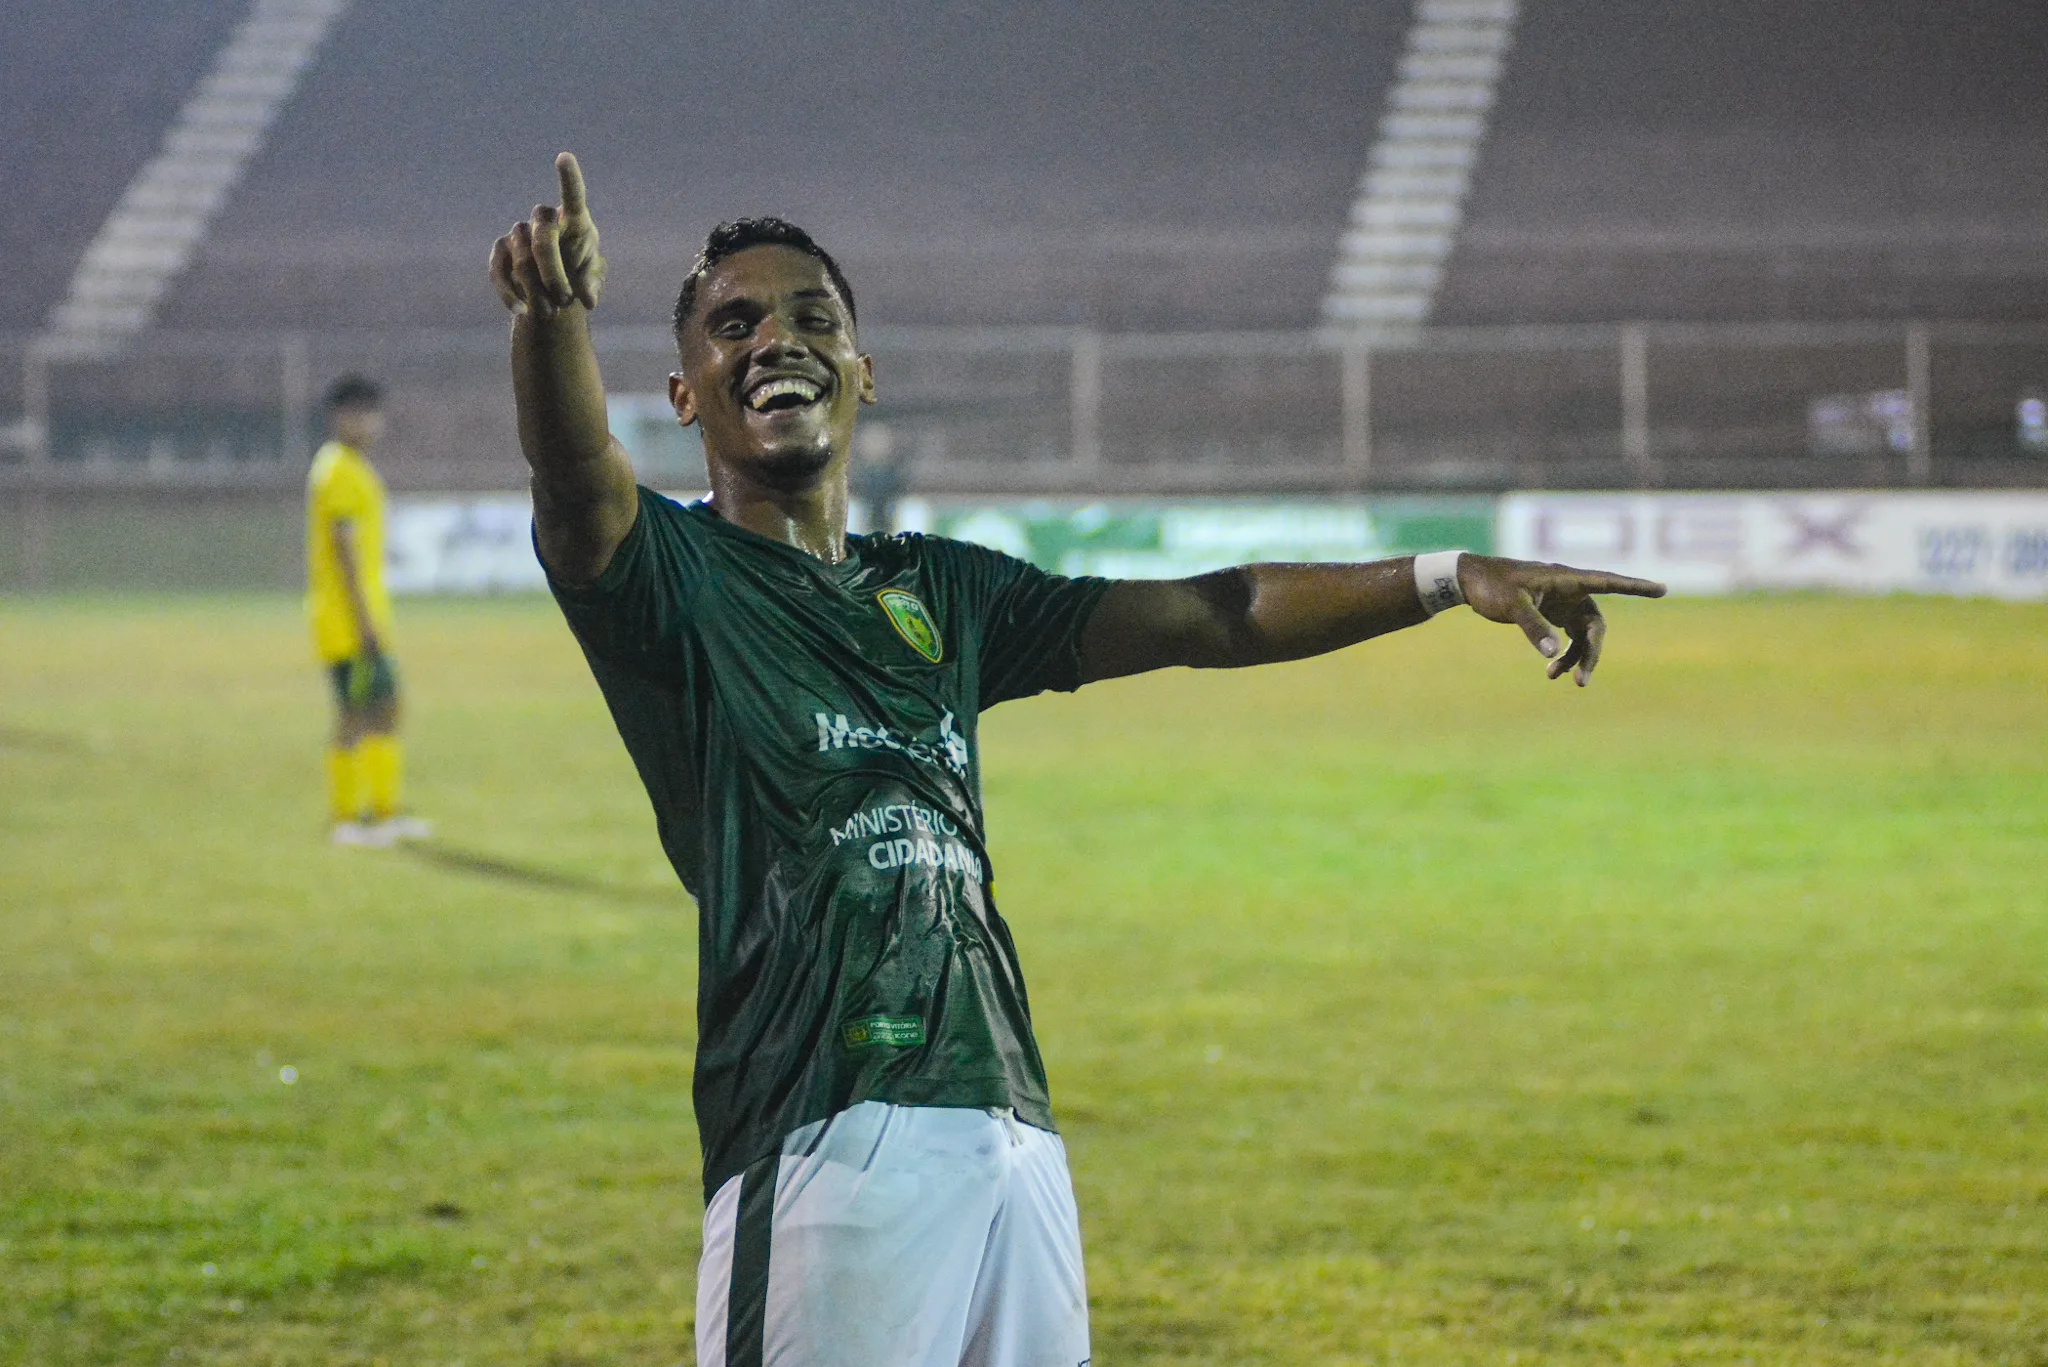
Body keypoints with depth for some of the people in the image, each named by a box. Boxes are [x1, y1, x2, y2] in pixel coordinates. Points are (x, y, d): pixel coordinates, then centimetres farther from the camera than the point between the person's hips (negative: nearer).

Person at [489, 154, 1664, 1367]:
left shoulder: (941, 592, 22)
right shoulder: (674, 574, 3)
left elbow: (1206, 617, 23)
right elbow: (578, 483, -19)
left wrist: (1450, 577, 14)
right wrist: (554, 318, -41)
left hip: (1015, 1139, 6)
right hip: (828, 1146, -6)